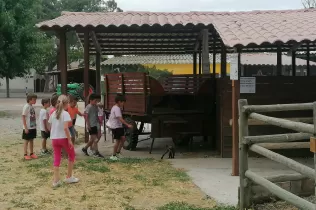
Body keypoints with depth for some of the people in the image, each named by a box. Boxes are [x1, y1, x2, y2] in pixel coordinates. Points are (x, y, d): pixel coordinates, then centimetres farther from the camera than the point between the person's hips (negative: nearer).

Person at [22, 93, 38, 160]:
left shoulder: (32, 107, 7)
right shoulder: (26, 107, -15)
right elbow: (23, 117, -16)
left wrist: (35, 126, 10)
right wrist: (25, 128, -18)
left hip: (33, 127, 7)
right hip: (28, 128, -7)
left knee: (31, 140, 14)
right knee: (26, 141, 3)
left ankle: (31, 153, 24)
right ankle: (25, 154, 12)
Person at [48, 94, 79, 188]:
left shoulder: (53, 114, 8)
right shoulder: (65, 114, -11)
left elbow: (51, 127, 10)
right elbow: (65, 128, -20)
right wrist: (69, 140, -16)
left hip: (54, 138, 5)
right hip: (63, 138, -5)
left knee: (56, 158, 8)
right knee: (71, 155, 15)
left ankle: (56, 180, 5)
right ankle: (69, 177, 19)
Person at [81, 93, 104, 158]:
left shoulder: (95, 107, 12)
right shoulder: (89, 107, -13)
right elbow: (86, 116, -16)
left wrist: (99, 121, 11)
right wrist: (88, 125, -19)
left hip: (95, 125, 9)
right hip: (91, 125, -9)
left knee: (92, 139, 15)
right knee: (95, 139, -8)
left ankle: (85, 148, 31)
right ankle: (96, 152, -3)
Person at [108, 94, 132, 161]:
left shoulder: (115, 107, 14)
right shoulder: (117, 108, -19)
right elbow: (120, 119, -27)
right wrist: (128, 125, -29)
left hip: (119, 126, 10)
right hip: (115, 127, -10)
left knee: (123, 138, 6)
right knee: (118, 140, -4)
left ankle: (118, 152, 15)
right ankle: (113, 155, 5)